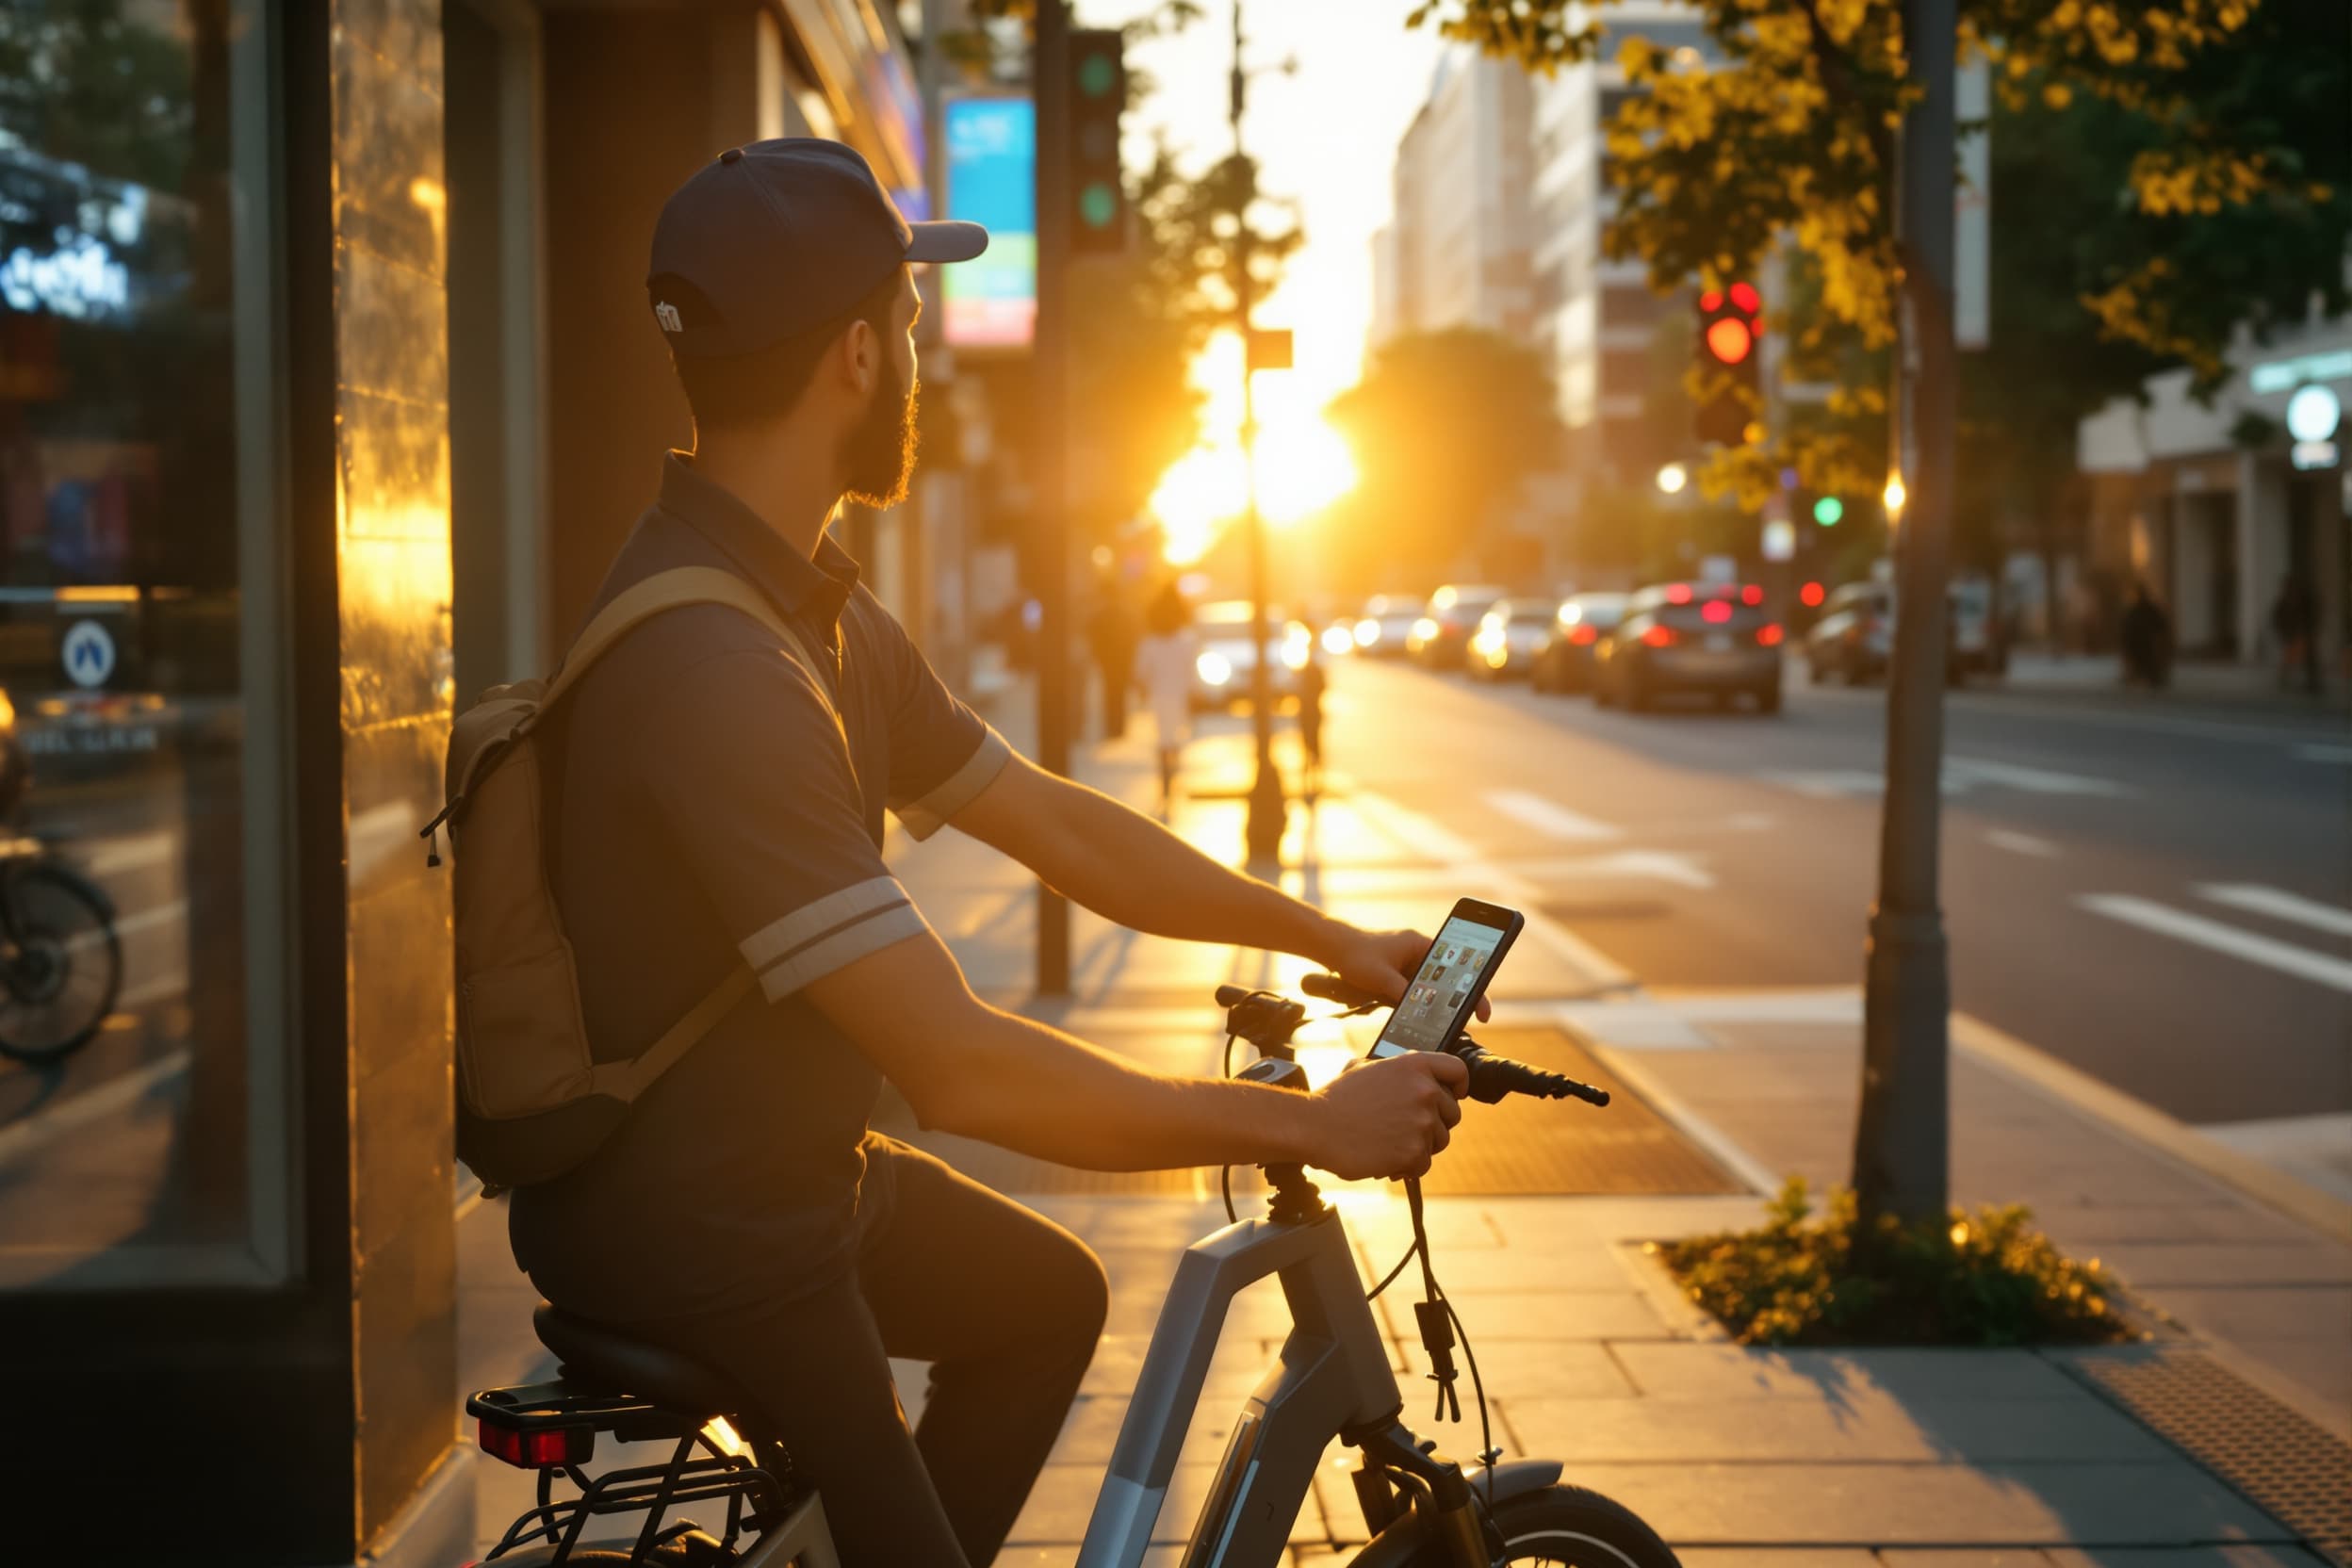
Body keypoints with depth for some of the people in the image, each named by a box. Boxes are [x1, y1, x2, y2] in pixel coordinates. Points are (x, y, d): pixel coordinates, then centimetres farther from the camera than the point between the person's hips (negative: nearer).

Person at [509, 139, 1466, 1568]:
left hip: (790, 1169, 10)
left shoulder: (824, 614, 1)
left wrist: (1331, 940, 11)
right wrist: (1310, 1125, -27)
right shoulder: (714, 672, -32)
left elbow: (1056, 823, 10)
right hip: (696, 1248, -10)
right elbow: (961, 1066, -34)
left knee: (1049, 1294, 28)